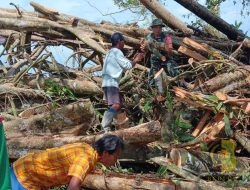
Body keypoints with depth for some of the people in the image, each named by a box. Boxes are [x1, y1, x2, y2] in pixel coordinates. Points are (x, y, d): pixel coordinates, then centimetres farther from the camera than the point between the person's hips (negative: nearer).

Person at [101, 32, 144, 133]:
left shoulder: (111, 52, 23)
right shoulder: (116, 52, -9)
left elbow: (123, 66, 26)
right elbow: (127, 65, -11)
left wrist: (134, 60, 22)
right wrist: (136, 60, 6)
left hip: (110, 83, 11)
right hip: (111, 83, -11)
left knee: (118, 105, 14)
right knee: (116, 105, -20)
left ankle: (106, 126, 11)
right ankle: (104, 127, -27)